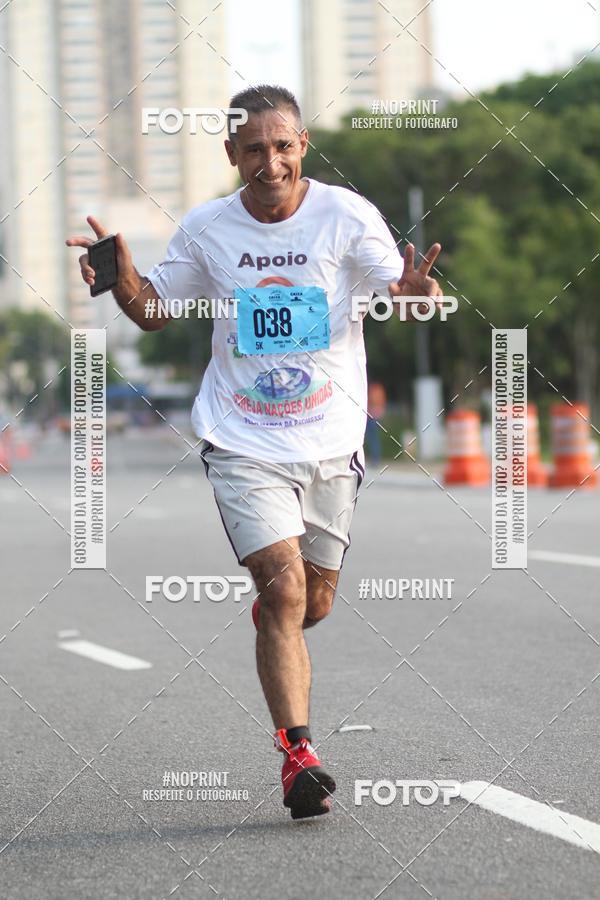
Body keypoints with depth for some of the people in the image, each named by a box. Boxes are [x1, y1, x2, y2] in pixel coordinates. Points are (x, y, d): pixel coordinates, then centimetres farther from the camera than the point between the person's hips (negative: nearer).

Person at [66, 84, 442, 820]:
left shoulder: (347, 215, -5)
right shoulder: (205, 229, -1)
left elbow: (396, 294, -5)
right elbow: (155, 310, 12)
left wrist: (416, 291, -29)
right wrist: (121, 276, -9)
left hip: (331, 441, 1)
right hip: (243, 443, -1)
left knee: (312, 602, 12)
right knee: (284, 586, -17)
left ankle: (272, 621, 49)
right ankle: (298, 755, -14)